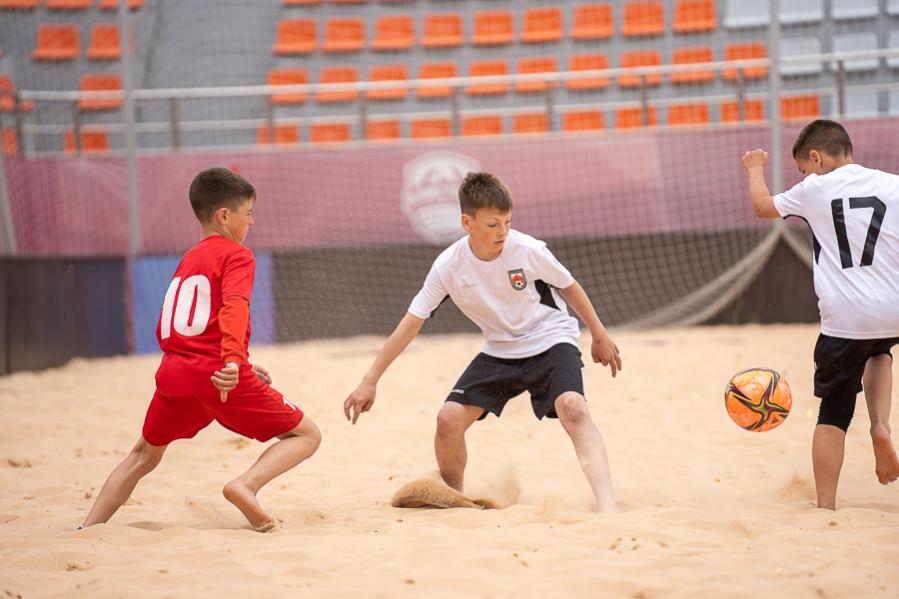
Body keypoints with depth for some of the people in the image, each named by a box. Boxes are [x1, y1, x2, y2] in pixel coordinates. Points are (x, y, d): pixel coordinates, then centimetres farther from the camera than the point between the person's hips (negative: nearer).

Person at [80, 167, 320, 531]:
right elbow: (233, 308, -18)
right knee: (306, 435, 2)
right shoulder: (237, 255, 1)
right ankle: (247, 485, -22)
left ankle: (88, 529, 17)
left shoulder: (186, 262, 24)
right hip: (220, 375, -7)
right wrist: (234, 361, -33)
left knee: (144, 456, 27)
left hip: (174, 374, 7)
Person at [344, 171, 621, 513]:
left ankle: (607, 507, -40)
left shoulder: (528, 250, -21)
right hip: (500, 352, 3)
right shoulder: (449, 266, -16)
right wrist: (369, 382, -11)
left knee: (573, 407, -30)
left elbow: (569, 287, -1)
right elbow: (410, 325, -9)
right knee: (449, 419, -10)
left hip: (550, 341, -3)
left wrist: (599, 336, 9)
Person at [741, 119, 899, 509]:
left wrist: (755, 169, 38)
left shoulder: (815, 189, 2)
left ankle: (826, 507, 2)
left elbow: (762, 206, 20)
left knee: (833, 416, 7)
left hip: (843, 319, -2)